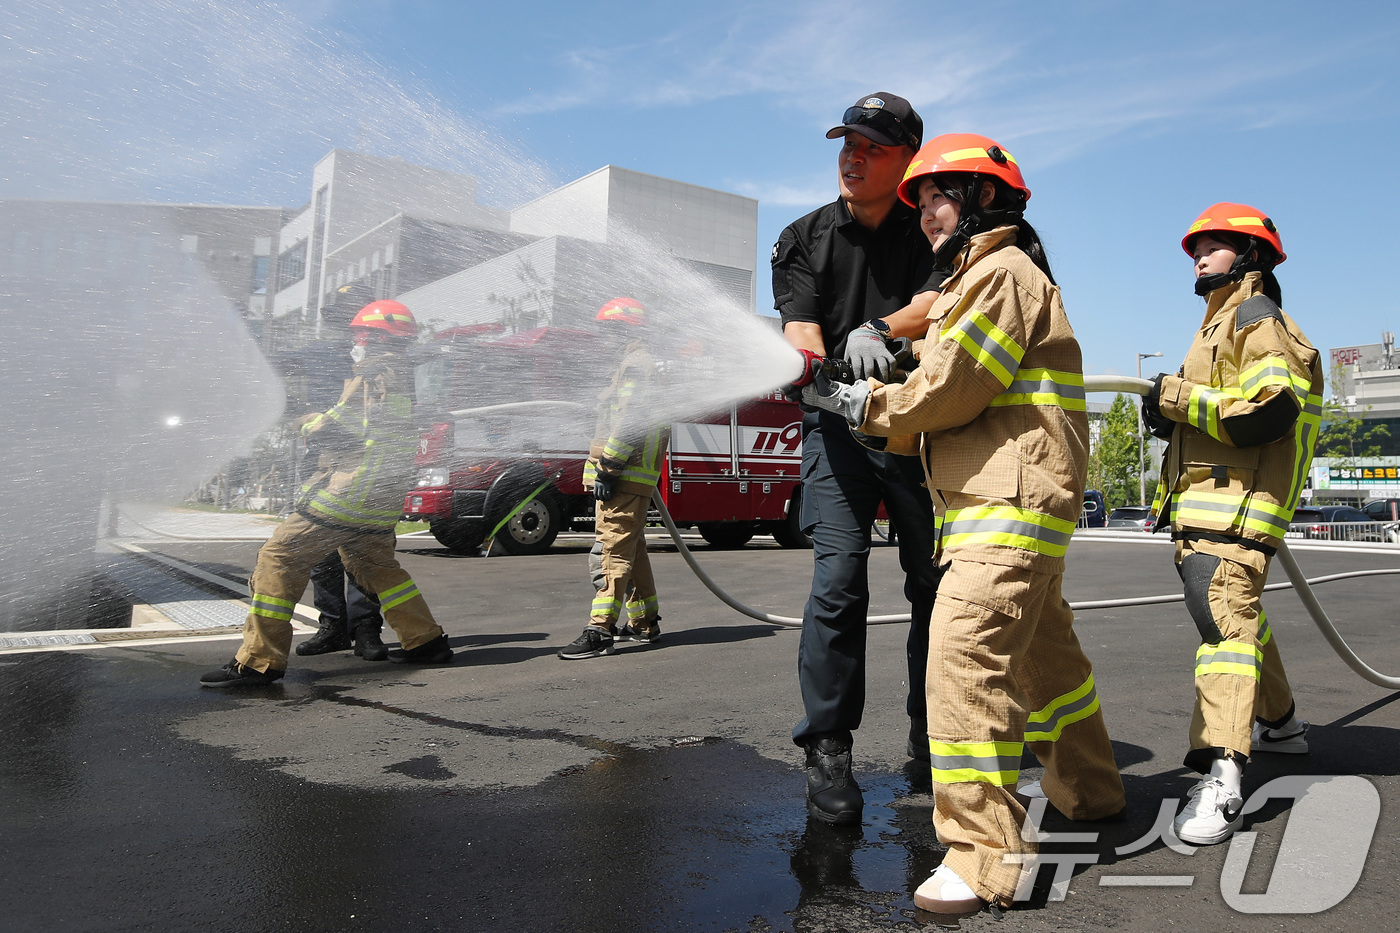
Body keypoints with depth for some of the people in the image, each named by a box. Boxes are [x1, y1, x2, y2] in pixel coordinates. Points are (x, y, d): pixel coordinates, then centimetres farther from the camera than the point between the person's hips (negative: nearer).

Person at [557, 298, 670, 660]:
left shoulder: (636, 363, -9)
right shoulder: (646, 363, 25)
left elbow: (628, 421, -21)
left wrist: (607, 467, -22)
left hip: (623, 476, -11)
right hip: (634, 476, 11)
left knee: (613, 549, -13)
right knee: (632, 550, 15)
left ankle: (600, 631, -14)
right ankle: (644, 623, 23)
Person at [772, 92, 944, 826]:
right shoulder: (804, 238, 11)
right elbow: (800, 324, -3)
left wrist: (878, 330, -23)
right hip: (839, 424, -1)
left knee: (937, 580, 5)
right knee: (839, 577, -13)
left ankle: (931, 735, 22)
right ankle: (827, 750, -4)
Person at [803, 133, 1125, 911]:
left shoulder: (1002, 272, -8)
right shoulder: (983, 277, 25)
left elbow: (950, 393, -15)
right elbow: (956, 391, 18)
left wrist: (860, 404, -4)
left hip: (1011, 505, -11)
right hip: (1011, 502, 11)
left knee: (966, 652, -18)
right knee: (1043, 649, 20)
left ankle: (987, 854, -15)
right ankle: (1088, 791, 37)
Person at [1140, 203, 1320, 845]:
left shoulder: (1257, 316, -5)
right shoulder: (1222, 323, 27)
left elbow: (1271, 408, -19)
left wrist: (1179, 398, -15)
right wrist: (1172, 417, 11)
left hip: (1233, 503, -11)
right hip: (1198, 503, 11)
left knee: (1226, 617, -20)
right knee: (1237, 615, 22)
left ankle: (1220, 777, -27)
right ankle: (1278, 722, 40)